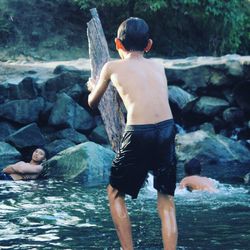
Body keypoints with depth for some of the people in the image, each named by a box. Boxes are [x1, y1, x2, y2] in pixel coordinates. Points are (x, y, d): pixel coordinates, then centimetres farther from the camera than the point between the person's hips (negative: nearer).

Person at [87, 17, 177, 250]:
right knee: (166, 200, 13)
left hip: (139, 134, -3)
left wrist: (93, 87, 50)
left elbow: (93, 102, 28)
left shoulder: (112, 67, 13)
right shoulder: (158, 66, 20)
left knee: (115, 193, 18)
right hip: (167, 129, 3)